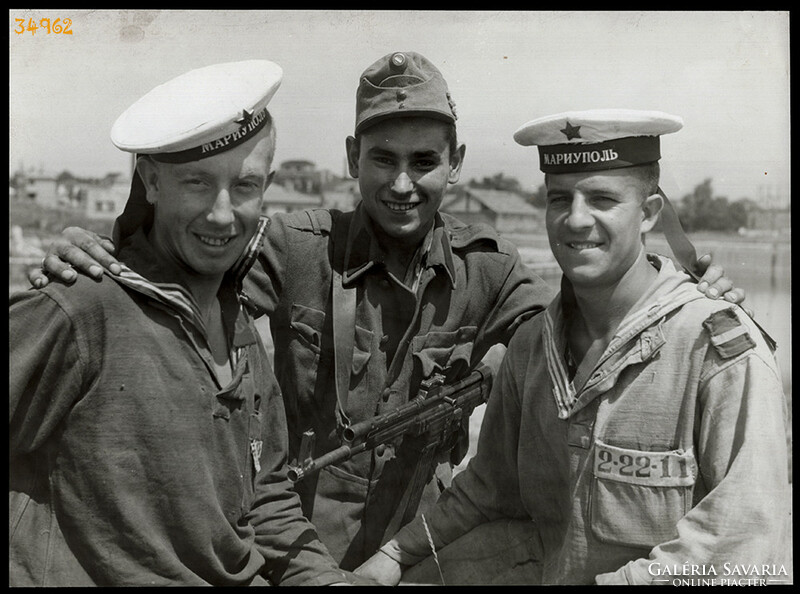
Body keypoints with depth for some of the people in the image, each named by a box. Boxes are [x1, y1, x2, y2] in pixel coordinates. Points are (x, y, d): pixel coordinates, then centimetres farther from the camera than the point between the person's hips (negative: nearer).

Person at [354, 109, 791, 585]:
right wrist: (397, 555, 7)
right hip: (546, 570, 6)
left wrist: (620, 580, -20)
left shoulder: (724, 349, -14)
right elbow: (492, 488, 15)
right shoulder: (530, 346, 4)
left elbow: (748, 532, -17)